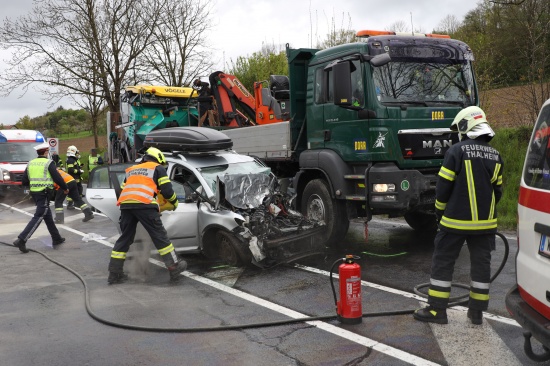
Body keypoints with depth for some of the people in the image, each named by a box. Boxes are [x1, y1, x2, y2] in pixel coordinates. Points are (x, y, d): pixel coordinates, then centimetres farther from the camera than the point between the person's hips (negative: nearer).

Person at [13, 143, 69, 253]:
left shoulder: (31, 163, 9)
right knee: (38, 217, -7)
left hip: (34, 193, 7)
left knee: (48, 216, 17)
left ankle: (56, 238, 27)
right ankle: (21, 240, -16)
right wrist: (65, 188, 5)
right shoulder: (49, 163, -8)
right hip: (44, 194, -7)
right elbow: (57, 178, -11)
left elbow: (24, 181, 9)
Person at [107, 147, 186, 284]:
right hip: (144, 204, -5)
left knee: (125, 238, 14)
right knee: (160, 236, 1)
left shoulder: (132, 170, 34)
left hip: (125, 204, 5)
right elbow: (167, 190, 8)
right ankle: (174, 267, 1)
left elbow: (123, 190, 31)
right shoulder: (158, 168, 17)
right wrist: (175, 202, 25)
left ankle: (114, 273, 15)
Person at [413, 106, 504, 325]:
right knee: (481, 264, 11)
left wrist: (440, 211, 4)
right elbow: (497, 190, 11)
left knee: (443, 262, 3)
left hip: (456, 220, -5)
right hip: (485, 222, 5)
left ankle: (436, 310, 6)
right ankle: (477, 311, 18)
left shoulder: (456, 151, -11)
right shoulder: (495, 156, 6)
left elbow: (443, 186, -10)